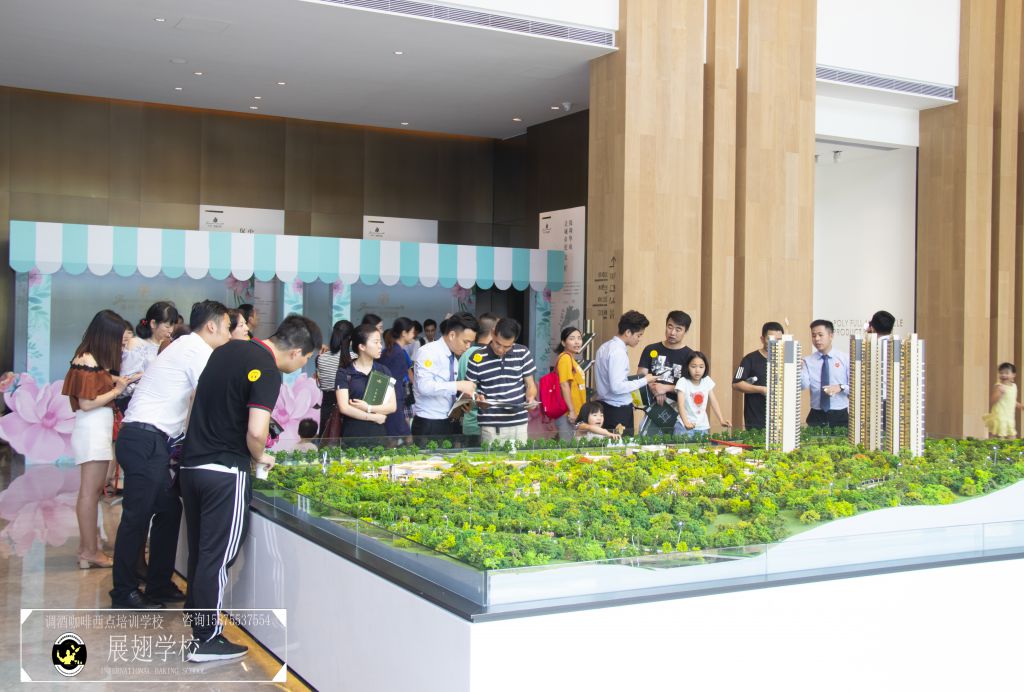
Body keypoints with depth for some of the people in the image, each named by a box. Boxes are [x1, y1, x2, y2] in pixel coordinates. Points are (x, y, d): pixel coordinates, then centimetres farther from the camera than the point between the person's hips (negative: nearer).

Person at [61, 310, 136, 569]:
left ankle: (87, 545, 23)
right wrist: (117, 391, -11)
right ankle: (90, 552, 1)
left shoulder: (95, 359, 13)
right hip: (92, 430, -10)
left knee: (93, 489, 15)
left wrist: (124, 380, 6)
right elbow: (86, 403, -18)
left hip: (99, 430, 10)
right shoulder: (88, 361, -16)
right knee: (90, 491, -4)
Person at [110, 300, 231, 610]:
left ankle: (159, 585, 20)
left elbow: (197, 401, 21)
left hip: (149, 441, 10)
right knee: (137, 516, -3)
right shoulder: (198, 351, -9)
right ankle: (124, 592, 5)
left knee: (169, 509, 13)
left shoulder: (183, 347, 20)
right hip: (146, 440, -10)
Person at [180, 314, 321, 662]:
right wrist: (260, 457, -5)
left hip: (191, 464, 8)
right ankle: (207, 640, 9)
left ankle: (198, 625, 28)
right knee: (217, 557, 1)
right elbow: (256, 432, -25)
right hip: (225, 471, -8)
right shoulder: (268, 371, -16)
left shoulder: (227, 349, 10)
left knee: (200, 552, 17)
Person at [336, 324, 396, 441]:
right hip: (352, 433, -3)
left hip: (378, 432, 3)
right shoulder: (344, 373, -3)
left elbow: (392, 406, 0)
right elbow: (344, 408, -10)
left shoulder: (384, 371, 6)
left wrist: (368, 408, -13)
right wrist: (373, 417, -8)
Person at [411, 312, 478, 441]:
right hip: (429, 425, -7)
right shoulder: (428, 352, -12)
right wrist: (458, 385, -28)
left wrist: (463, 396, -1)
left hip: (450, 423, 8)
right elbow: (424, 386, -26)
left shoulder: (454, 358, 11)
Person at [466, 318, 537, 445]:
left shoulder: (523, 353, 2)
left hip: (519, 424, 2)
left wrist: (531, 398, -12)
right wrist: (477, 398, -17)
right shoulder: (477, 358, -3)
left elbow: (530, 384, 8)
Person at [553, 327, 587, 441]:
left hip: (576, 412, 10)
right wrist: (571, 410, -20)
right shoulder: (565, 358, -13)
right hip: (567, 413, -10)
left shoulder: (571, 358, 15)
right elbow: (564, 385, -19)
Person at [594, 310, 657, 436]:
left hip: (604, 406, 10)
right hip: (619, 411, -10)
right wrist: (644, 381, -14)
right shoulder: (618, 352, -18)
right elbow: (617, 387, -24)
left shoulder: (605, 347, 11)